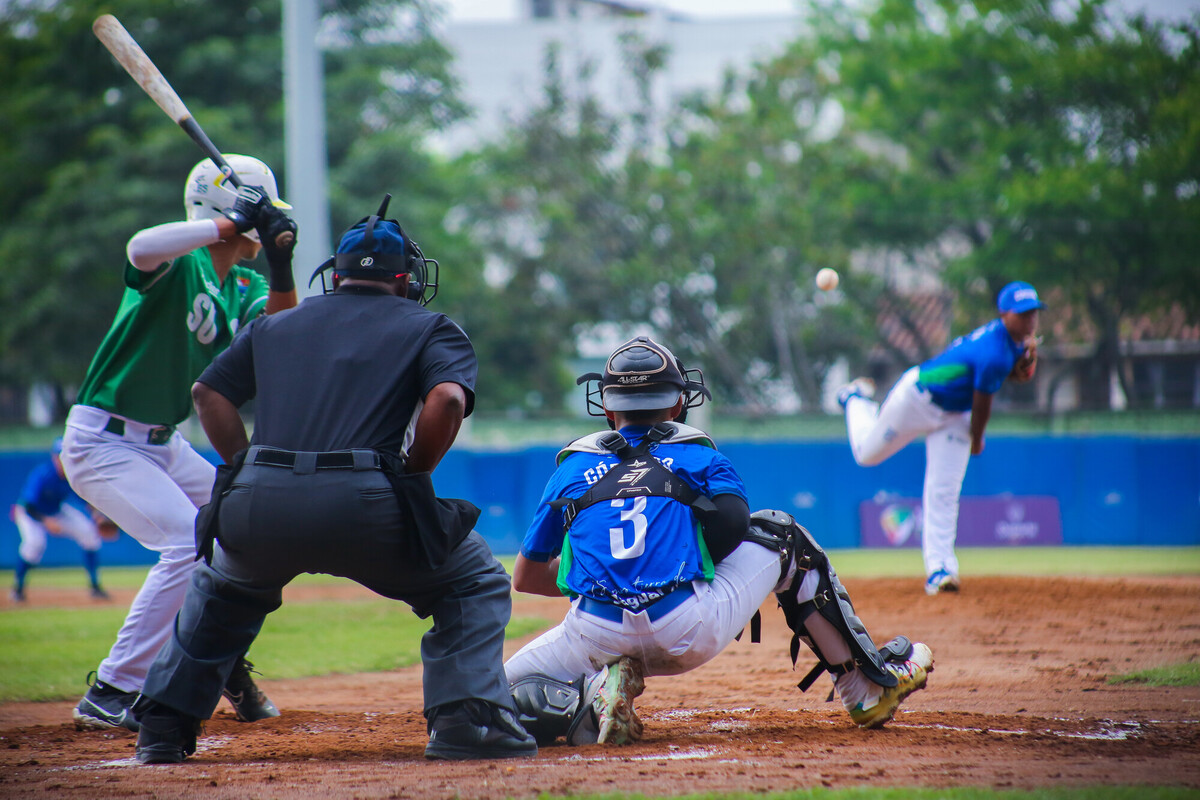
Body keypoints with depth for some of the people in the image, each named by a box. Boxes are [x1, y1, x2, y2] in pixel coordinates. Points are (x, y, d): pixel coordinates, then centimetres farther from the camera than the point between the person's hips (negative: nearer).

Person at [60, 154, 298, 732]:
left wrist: (281, 271, -25)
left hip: (162, 444, 9)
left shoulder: (244, 288, 9)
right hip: (103, 441, -9)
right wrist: (235, 224, -37)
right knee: (190, 543, -22)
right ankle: (111, 695, -19)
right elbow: (142, 248, -39)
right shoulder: (180, 261, -15)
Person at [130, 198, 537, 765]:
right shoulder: (431, 329, 15)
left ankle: (163, 728, 28)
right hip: (361, 505, -4)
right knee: (475, 583, 18)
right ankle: (467, 721, -2)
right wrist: (411, 481, 6)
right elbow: (447, 400, -4)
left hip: (257, 507, 4)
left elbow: (208, 392, 23)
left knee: (223, 590, 36)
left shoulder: (274, 326, 28)